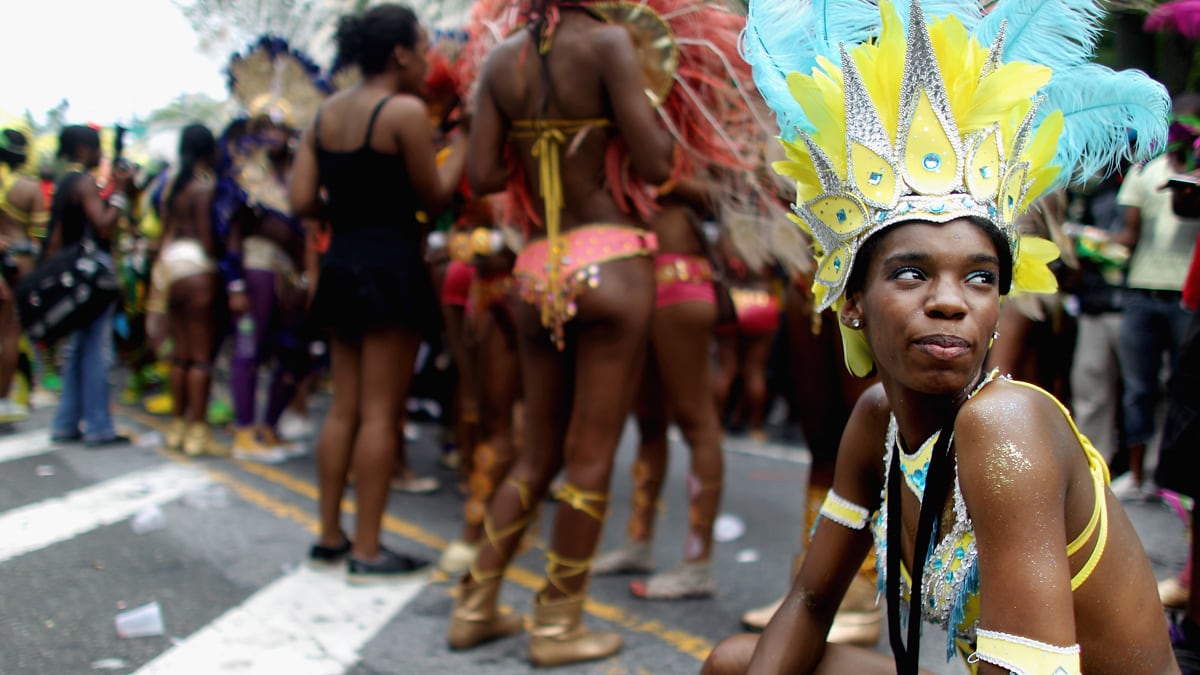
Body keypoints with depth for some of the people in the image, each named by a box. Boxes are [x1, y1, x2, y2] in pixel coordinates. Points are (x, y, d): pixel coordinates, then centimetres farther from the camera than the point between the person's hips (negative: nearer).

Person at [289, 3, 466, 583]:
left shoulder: (326, 113, 9)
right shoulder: (406, 110, -11)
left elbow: (302, 202, 4)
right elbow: (434, 198, -7)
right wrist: (464, 141, 5)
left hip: (341, 262, 7)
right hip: (391, 264, -7)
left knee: (344, 407, 13)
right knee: (380, 411, -3)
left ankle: (330, 535, 20)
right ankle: (367, 550, 0)